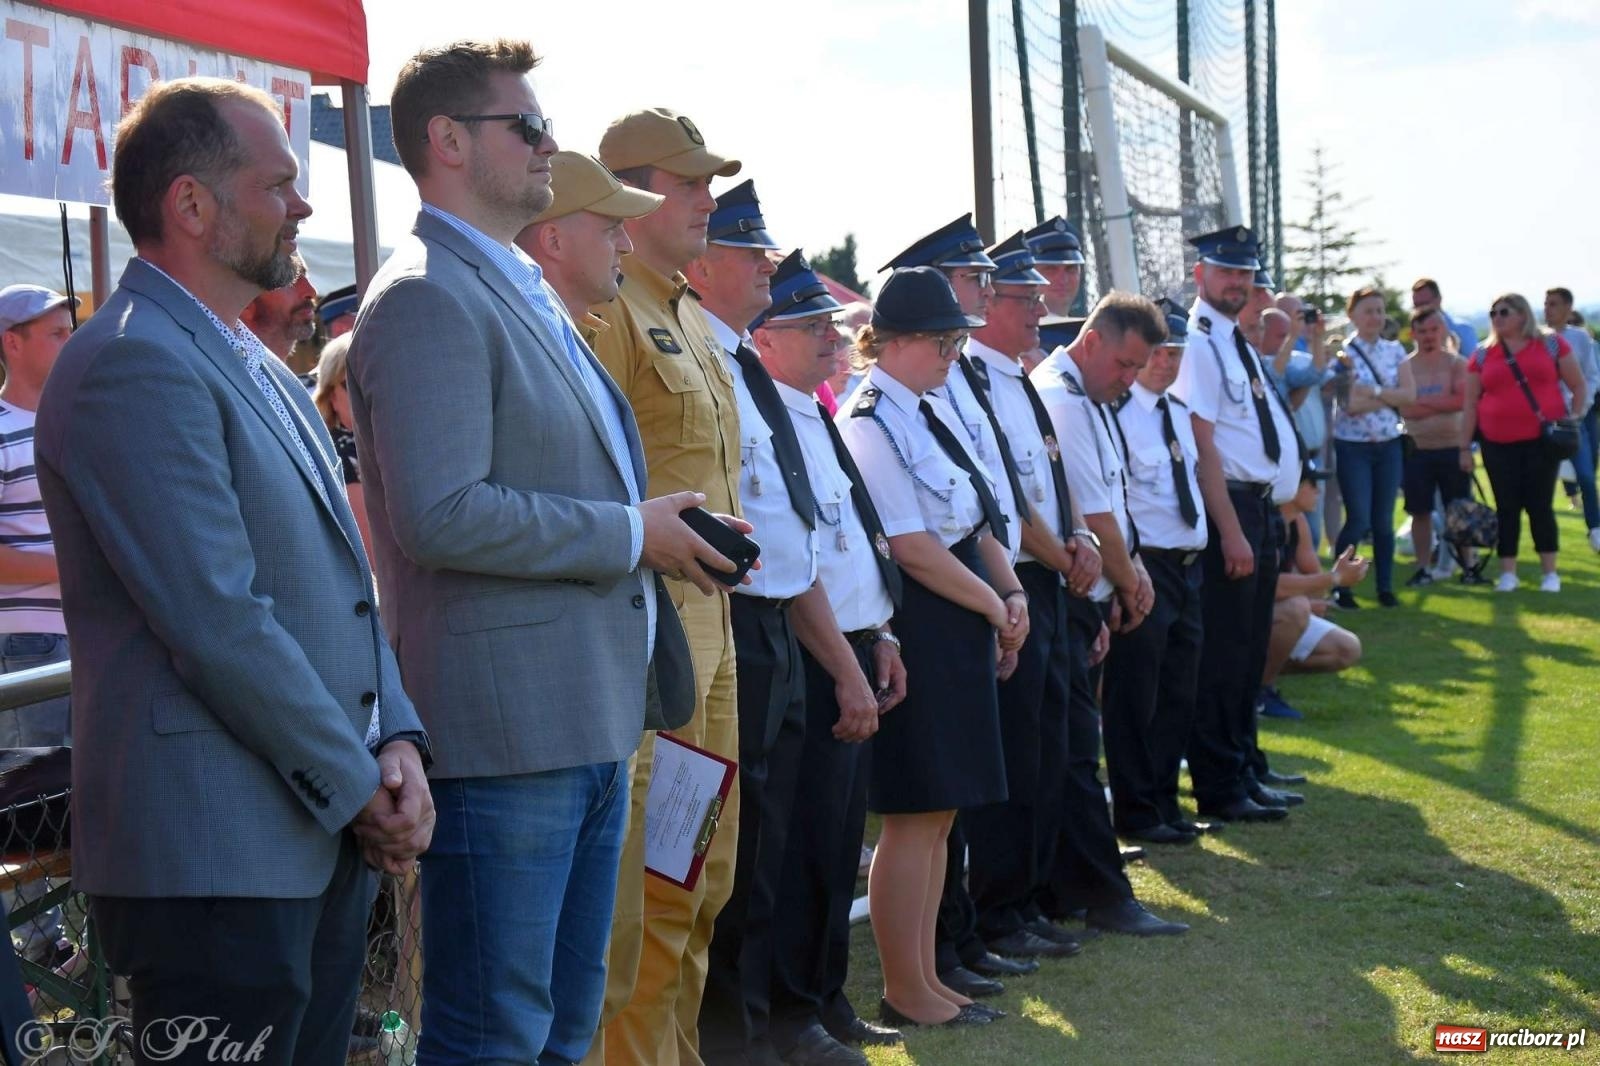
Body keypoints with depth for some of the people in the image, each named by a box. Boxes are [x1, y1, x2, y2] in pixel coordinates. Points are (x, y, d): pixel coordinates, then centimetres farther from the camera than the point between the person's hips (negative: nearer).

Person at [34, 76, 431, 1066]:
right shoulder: (134, 365, -15)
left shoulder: (262, 369, 16)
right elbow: (220, 622, -20)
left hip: (329, 836, 9)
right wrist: (357, 786, -12)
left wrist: (397, 739, 1)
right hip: (219, 857, -9)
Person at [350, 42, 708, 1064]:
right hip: (504, 731, -10)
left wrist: (656, 530, 10)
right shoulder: (428, 299, -13)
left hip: (591, 719, 10)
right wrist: (633, 535, -14)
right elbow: (442, 516, -24)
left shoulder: (526, 292, 18)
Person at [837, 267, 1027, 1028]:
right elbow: (912, 547, -18)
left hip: (963, 625, 9)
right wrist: (992, 605, -9)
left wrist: (1013, 593, 2)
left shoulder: (937, 410, 13)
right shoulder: (869, 425, -14)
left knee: (941, 811, 13)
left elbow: (980, 519, 17)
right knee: (913, 815, -3)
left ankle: (924, 975, 22)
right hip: (915, 627, -9)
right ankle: (905, 992, 7)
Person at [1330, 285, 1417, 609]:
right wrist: (1391, 396, -10)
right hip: (1353, 446, -4)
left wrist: (1373, 392, -13)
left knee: (1384, 520, 7)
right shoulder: (1344, 352, -6)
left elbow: (1410, 394, -3)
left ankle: (1385, 587, 15)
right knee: (1359, 520, -7)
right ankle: (1340, 587, 6)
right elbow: (1351, 404, -16)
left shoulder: (1395, 351, 8)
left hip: (1388, 445, 4)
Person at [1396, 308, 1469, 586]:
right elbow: (1406, 409, -10)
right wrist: (1443, 403, -12)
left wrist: (1424, 401, -13)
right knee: (1420, 512, 5)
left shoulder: (1457, 364, 0)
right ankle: (1423, 568, 13)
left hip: (1452, 448, -1)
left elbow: (1462, 400, -16)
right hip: (1417, 450, 1)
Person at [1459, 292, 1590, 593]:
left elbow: (1578, 386, 9)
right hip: (1498, 444, 2)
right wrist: (1464, 447, 5)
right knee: (1507, 507, 3)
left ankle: (1550, 572, 9)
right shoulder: (1483, 356, 7)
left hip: (1543, 440, -2)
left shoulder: (1551, 345, 3)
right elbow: (1470, 403, 8)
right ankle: (1508, 573, 9)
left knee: (1540, 504, -1)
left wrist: (1575, 418, -4)